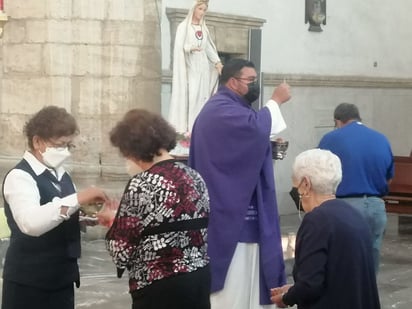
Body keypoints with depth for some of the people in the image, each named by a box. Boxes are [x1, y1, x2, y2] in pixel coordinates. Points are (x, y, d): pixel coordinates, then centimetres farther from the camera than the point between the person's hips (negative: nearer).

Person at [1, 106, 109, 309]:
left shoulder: (61, 175, 12)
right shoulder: (20, 177, -14)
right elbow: (30, 223, -31)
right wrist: (77, 199, -32)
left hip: (62, 277, 8)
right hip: (29, 281, -8)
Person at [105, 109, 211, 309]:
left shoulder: (141, 184, -14)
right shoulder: (193, 176, 8)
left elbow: (121, 251, -14)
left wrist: (114, 222, 7)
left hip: (160, 287, -7)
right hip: (201, 277, 7)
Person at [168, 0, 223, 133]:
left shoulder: (203, 28, 16)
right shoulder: (184, 26, -2)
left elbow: (208, 46, 16)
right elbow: (178, 47, -9)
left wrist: (217, 62, 3)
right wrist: (191, 48, -28)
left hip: (203, 66, 6)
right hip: (190, 66, -6)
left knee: (202, 95, 1)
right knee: (189, 94, -12)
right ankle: (184, 126, -12)